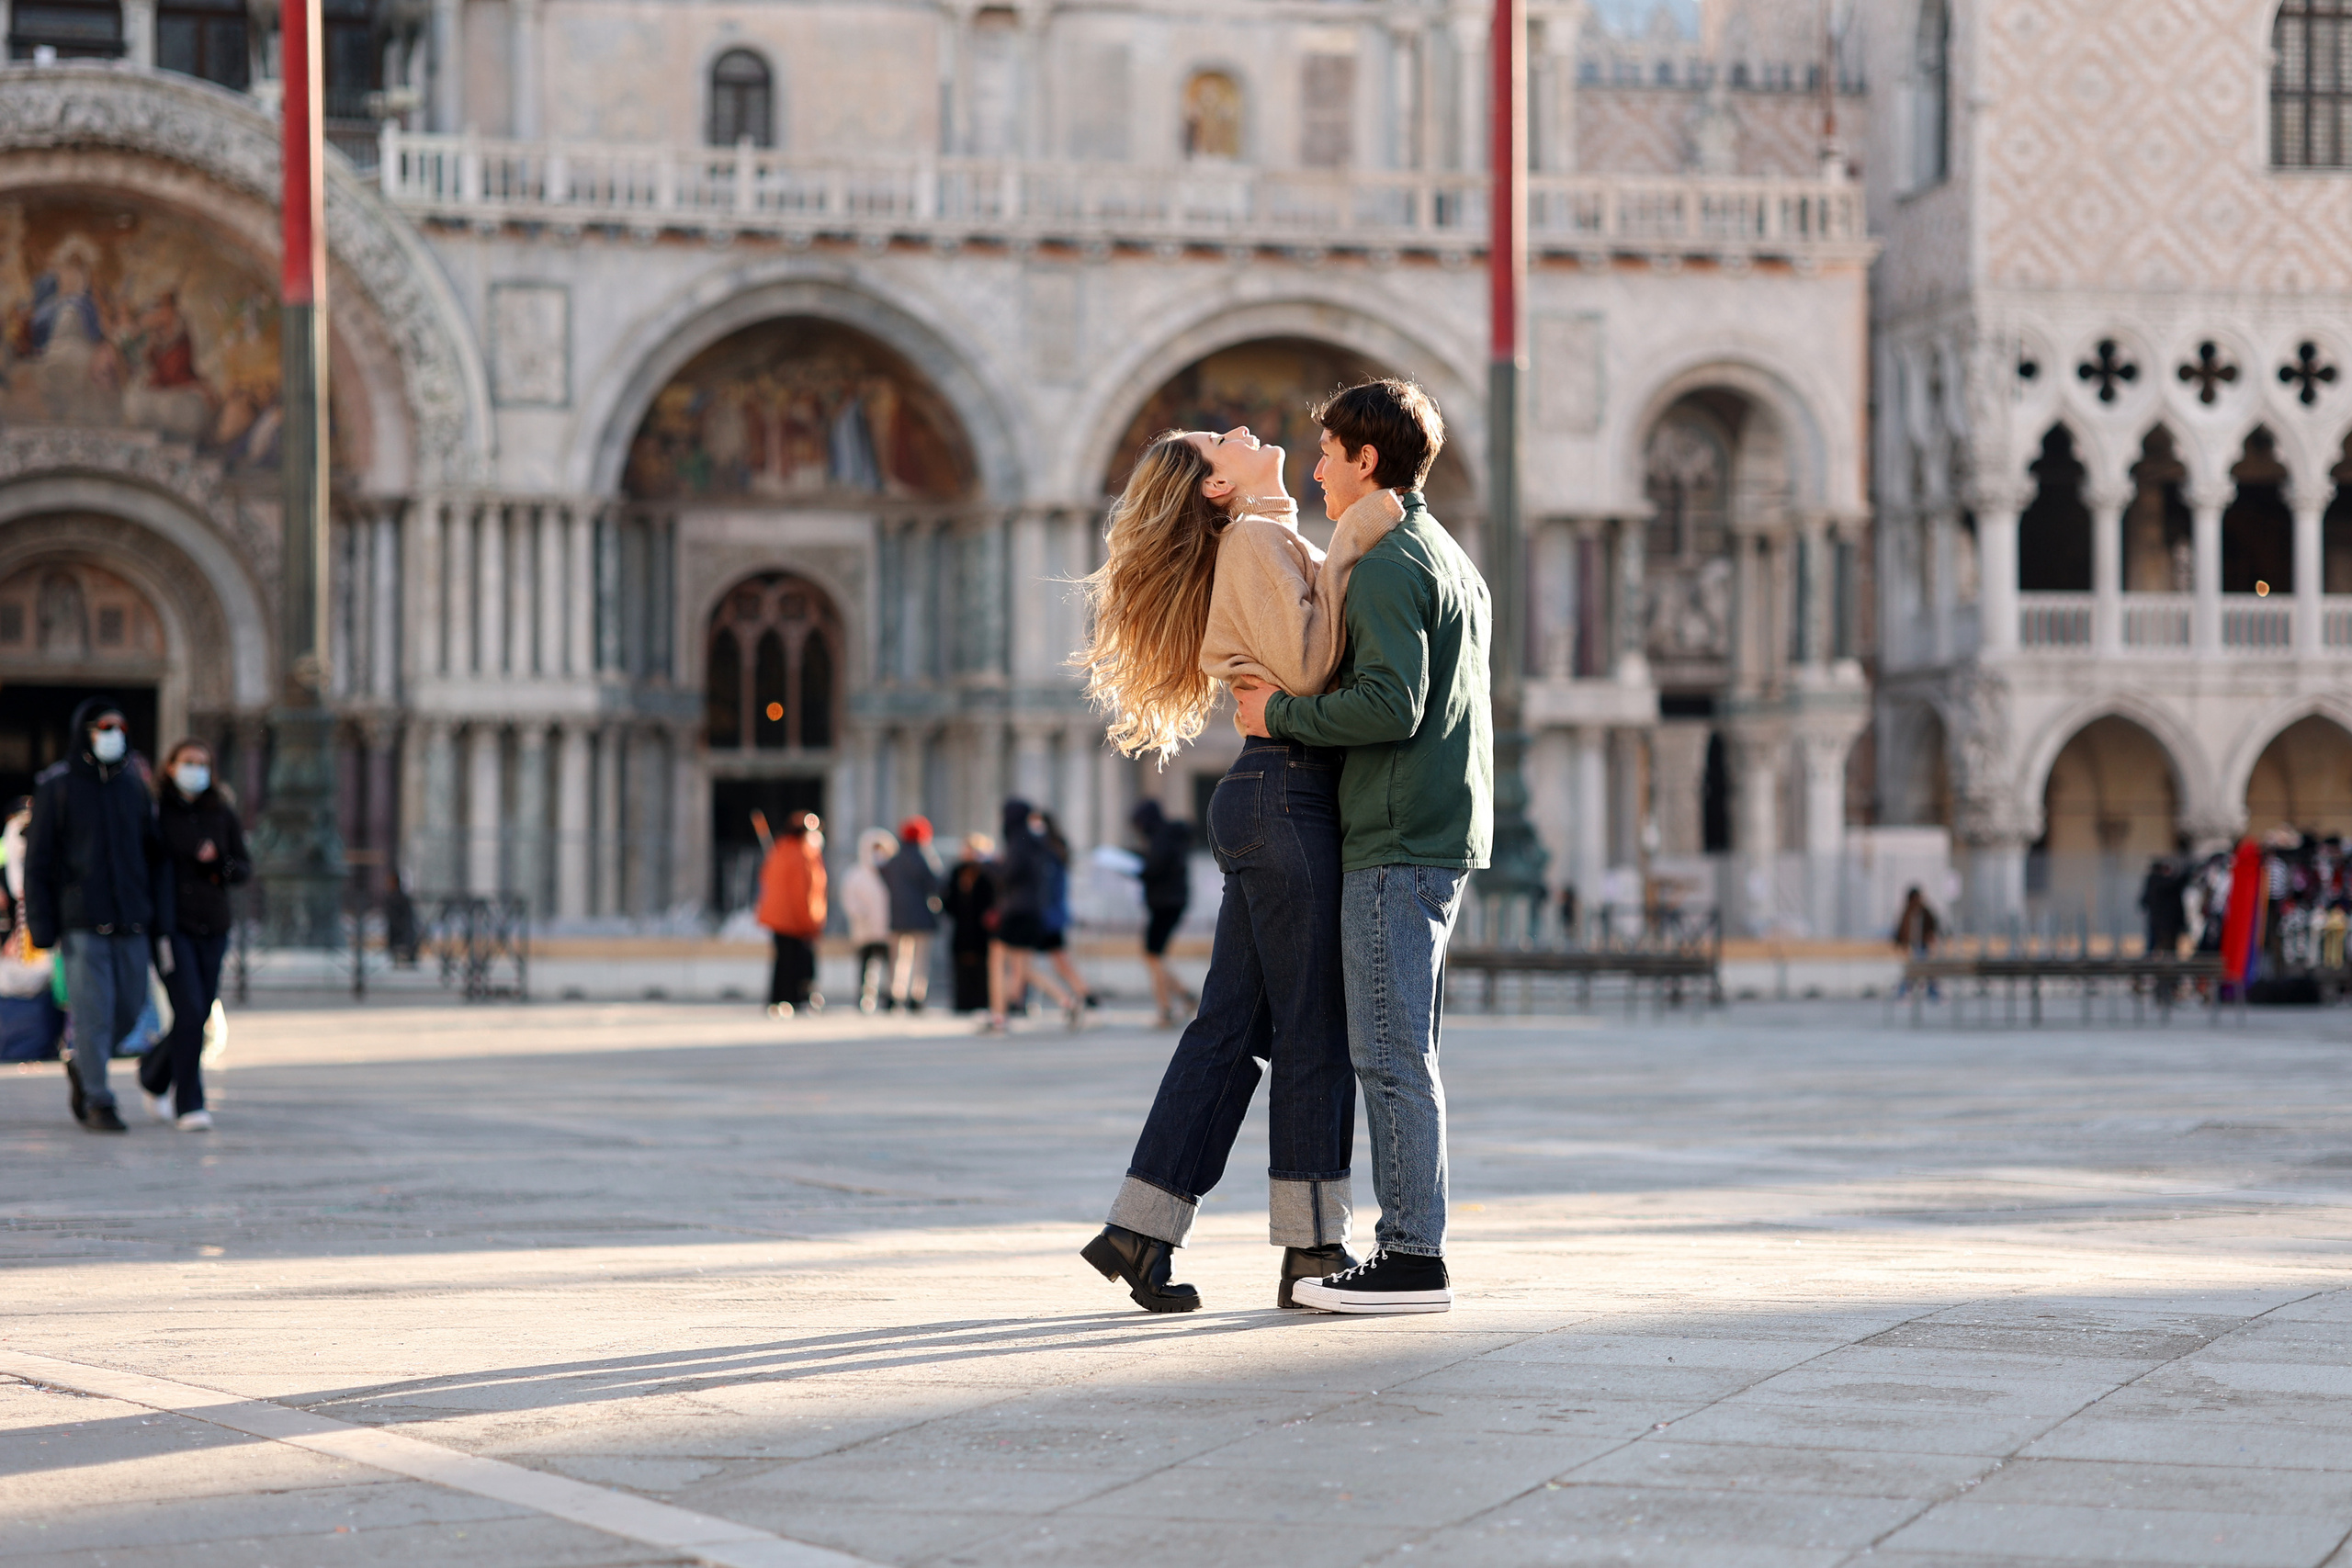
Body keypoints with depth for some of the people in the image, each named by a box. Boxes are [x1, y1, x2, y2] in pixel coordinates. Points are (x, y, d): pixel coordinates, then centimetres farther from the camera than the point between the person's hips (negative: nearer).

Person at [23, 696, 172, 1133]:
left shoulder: (134, 785, 12)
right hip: (81, 924, -4)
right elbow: (37, 862, -1)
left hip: (132, 924, 4)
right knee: (93, 1012, -8)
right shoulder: (56, 788, 0)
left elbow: (156, 856, 14)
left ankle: (82, 1066, 32)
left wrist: (161, 921, 6)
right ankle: (98, 1101, 2)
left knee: (129, 1010, 6)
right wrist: (42, 928, -7)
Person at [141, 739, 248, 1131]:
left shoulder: (222, 812, 9)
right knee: (189, 1012, -14)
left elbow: (245, 866, 10)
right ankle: (189, 1106, -9)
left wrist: (219, 863, -11)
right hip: (170, 926, -4)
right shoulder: (154, 811, -2)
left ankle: (154, 1073, 35)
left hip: (213, 925, 4)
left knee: (200, 1015, 8)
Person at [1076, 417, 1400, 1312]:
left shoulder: (1273, 543, 23)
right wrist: (1348, 548, -15)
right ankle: (1314, 1251, 0)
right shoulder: (1257, 542, -8)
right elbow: (1306, 665, -19)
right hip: (1286, 793, -10)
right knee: (1313, 1026, -5)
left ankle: (1141, 1230, 8)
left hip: (1266, 801, 10)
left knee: (1233, 1023, 8)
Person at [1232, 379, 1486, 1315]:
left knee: (1391, 1054, -8)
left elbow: (1391, 704, -22)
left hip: (1397, 842, -10)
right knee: (1400, 1053, 11)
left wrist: (1281, 714, -11)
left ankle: (1412, 1257, -8)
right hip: (1446, 830, 10)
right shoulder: (1454, 562, 20)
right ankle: (1408, 1246, 12)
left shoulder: (1385, 564, -12)